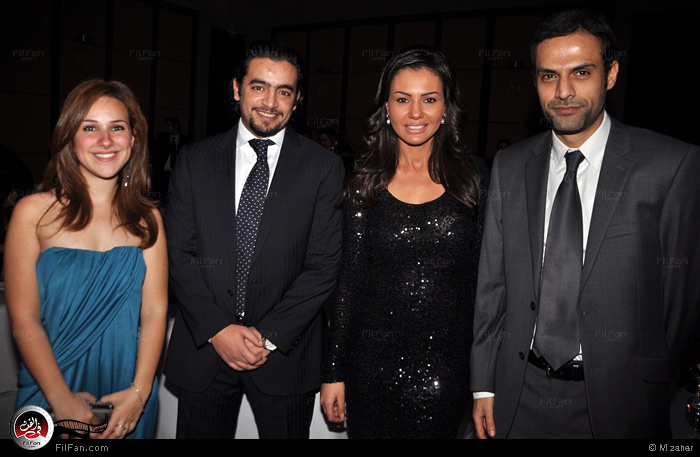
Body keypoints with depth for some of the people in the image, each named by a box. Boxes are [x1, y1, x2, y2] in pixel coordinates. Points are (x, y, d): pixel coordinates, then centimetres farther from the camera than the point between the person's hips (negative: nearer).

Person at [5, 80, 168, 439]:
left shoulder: (147, 218, 0)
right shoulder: (33, 212, -8)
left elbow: (154, 311, -5)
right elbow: (24, 321, -10)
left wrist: (139, 392, -14)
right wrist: (62, 399, -15)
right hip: (51, 387, -2)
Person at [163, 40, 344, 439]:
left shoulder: (324, 167, -3)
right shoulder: (195, 160, 3)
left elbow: (323, 264, -7)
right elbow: (180, 254, -1)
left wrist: (268, 335, -12)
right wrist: (217, 329, -10)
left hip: (284, 352, -1)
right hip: (204, 346, 2)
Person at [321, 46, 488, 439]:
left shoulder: (474, 177, -2)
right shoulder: (366, 184, -1)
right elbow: (349, 280, 1)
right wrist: (333, 371, 2)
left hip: (447, 364, 0)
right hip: (373, 362, 1)